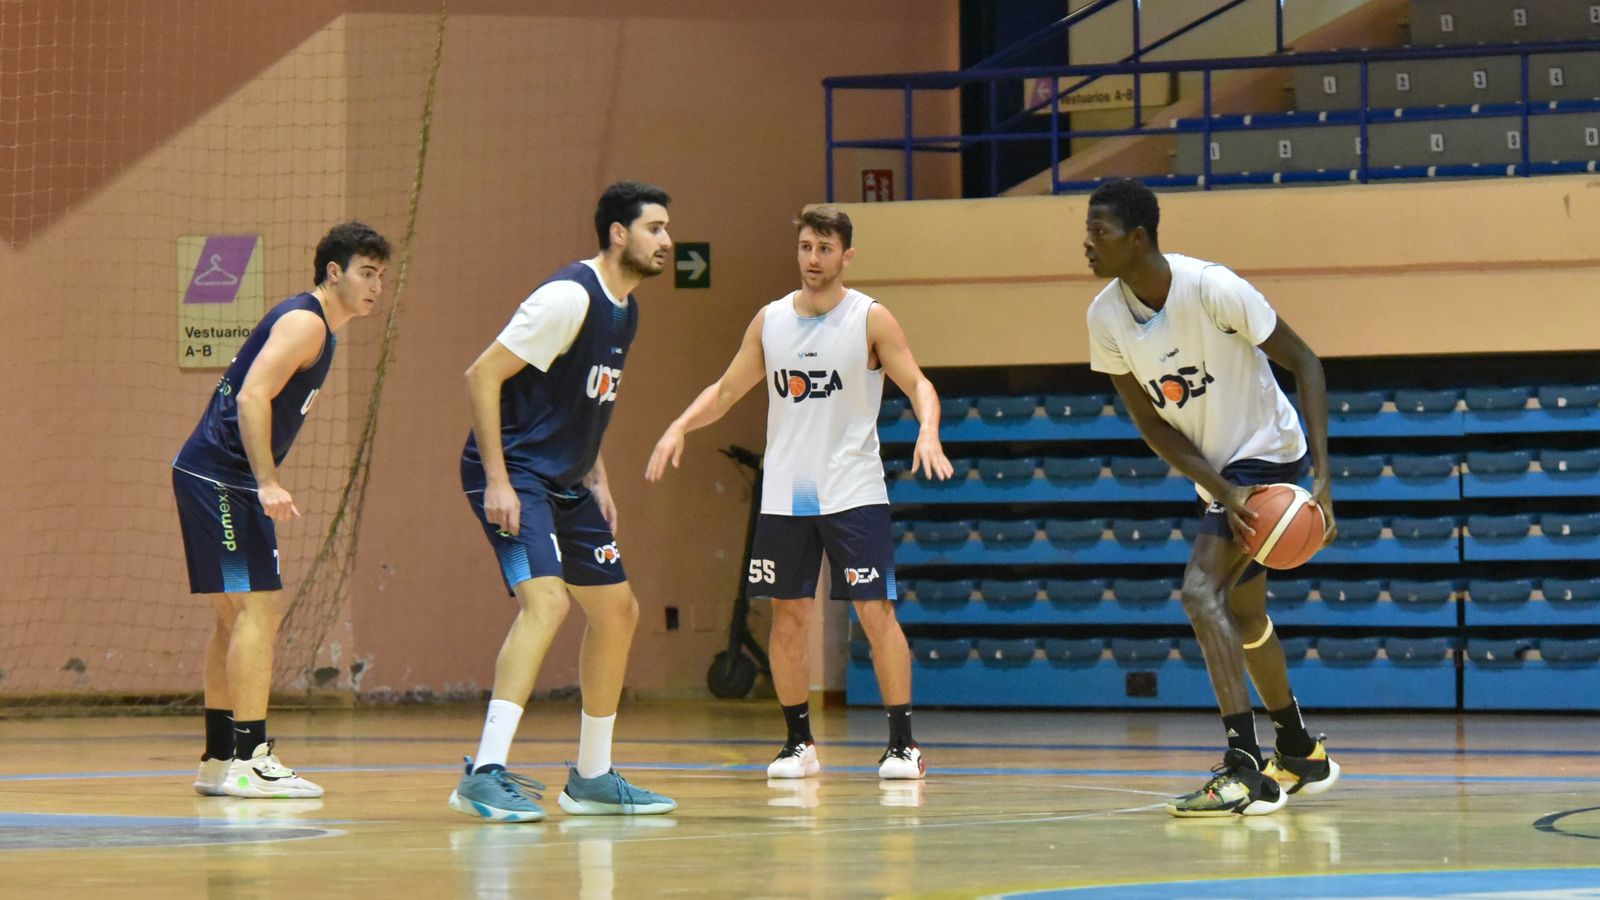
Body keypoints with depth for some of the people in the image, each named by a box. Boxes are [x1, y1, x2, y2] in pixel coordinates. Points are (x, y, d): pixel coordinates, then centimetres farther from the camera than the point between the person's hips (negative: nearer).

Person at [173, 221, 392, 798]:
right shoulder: (305, 322, -11)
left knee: (239, 614, 14)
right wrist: (268, 484, -28)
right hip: (220, 475, -11)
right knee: (257, 607, -13)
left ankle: (220, 759, 19)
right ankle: (248, 761, -15)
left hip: (216, 479, 11)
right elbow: (252, 396, -23)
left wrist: (264, 484, 20)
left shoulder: (314, 327, 20)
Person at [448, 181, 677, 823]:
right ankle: (485, 774, -30)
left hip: (565, 482, 10)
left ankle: (591, 779, 23)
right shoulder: (570, 296, -18)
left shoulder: (625, 308, 11)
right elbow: (482, 376, -19)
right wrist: (497, 481, -23)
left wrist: (596, 479, 15)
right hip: (514, 472, -10)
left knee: (617, 612, 13)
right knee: (546, 598, -26)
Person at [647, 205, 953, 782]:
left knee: (876, 612, -8)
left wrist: (928, 432, -28)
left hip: (853, 491, -4)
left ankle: (903, 743, -3)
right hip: (784, 495, 4)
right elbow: (726, 391, 15)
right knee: (788, 617, 4)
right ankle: (799, 742, 14)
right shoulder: (770, 320, 7)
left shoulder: (871, 319, -4)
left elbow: (918, 384, -8)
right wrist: (680, 427, -1)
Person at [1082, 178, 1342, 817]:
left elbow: (1305, 363, -18)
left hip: (1268, 454, -8)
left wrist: (1323, 475, -25)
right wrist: (1221, 489, -18)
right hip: (1216, 471, 8)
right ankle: (1301, 755, 42)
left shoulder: (1213, 289, -26)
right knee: (1242, 614, 20)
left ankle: (1244, 770, -29)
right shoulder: (1106, 317, -9)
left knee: (1201, 591, -24)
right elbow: (1150, 421, -4)